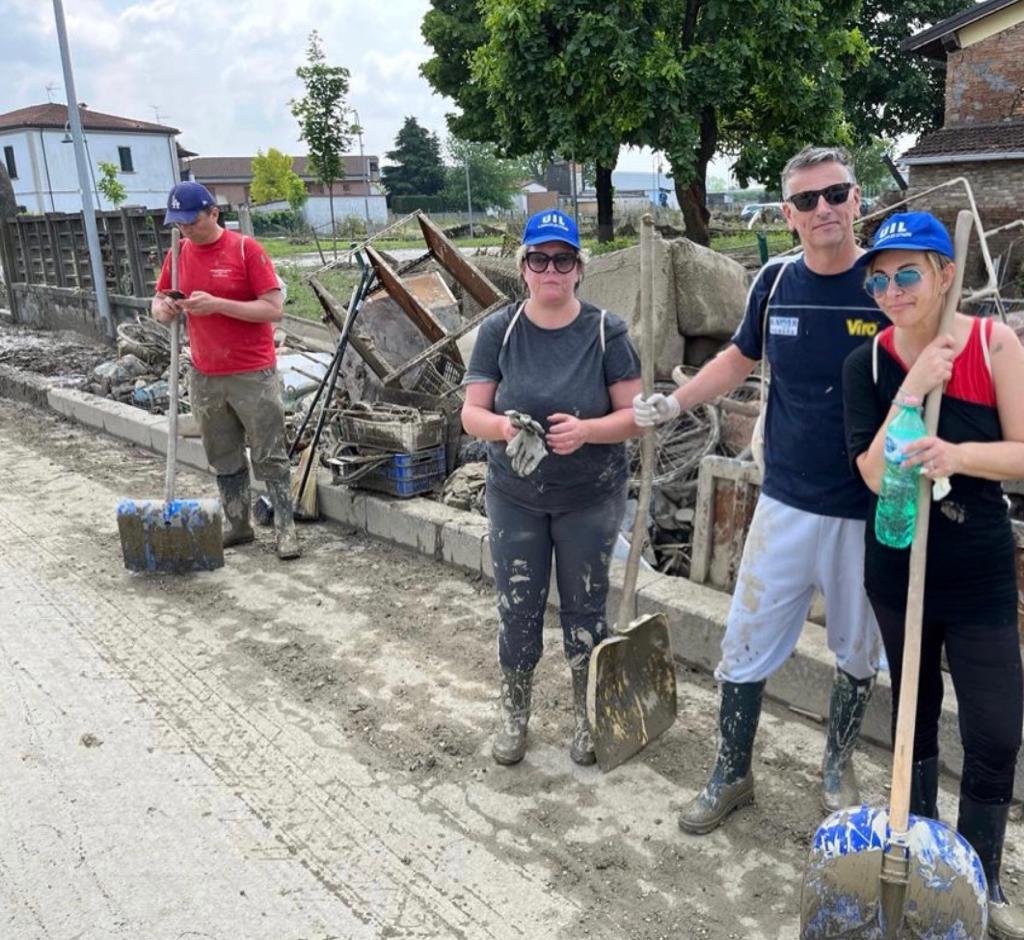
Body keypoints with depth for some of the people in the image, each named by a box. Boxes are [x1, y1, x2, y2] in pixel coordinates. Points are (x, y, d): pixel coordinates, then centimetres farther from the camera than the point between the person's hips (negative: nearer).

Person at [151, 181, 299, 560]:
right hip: (205, 377, 5)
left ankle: (285, 529, 8)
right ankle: (238, 526, 24)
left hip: (253, 375, -5)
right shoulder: (178, 254, 6)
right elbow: (159, 303, 14)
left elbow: (274, 309, -14)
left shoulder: (246, 249, -9)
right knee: (224, 460, 13)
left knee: (270, 457, 1)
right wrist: (162, 309, -11)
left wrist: (218, 304, -23)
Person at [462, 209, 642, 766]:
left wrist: (586, 430, -28)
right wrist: (504, 426, -27)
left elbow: (635, 414, -9)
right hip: (515, 498, 1)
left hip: (591, 500, -1)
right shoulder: (499, 331, -5)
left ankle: (587, 718, 34)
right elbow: (471, 413, -5)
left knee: (585, 610, 12)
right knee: (517, 610, 10)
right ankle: (513, 718, 33)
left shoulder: (605, 332, -9)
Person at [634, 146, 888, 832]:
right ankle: (732, 776, 27)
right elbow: (740, 357, 17)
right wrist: (673, 403, 5)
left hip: (870, 515, -2)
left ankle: (838, 767, 40)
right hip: (786, 504, 2)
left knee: (859, 653, 16)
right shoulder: (776, 282, 0)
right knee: (745, 646, 7)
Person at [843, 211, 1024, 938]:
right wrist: (912, 388, -23)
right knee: (914, 713, 17)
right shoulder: (868, 363, -7)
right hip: (898, 569, 1)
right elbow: (875, 473, -14)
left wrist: (959, 455, -28)